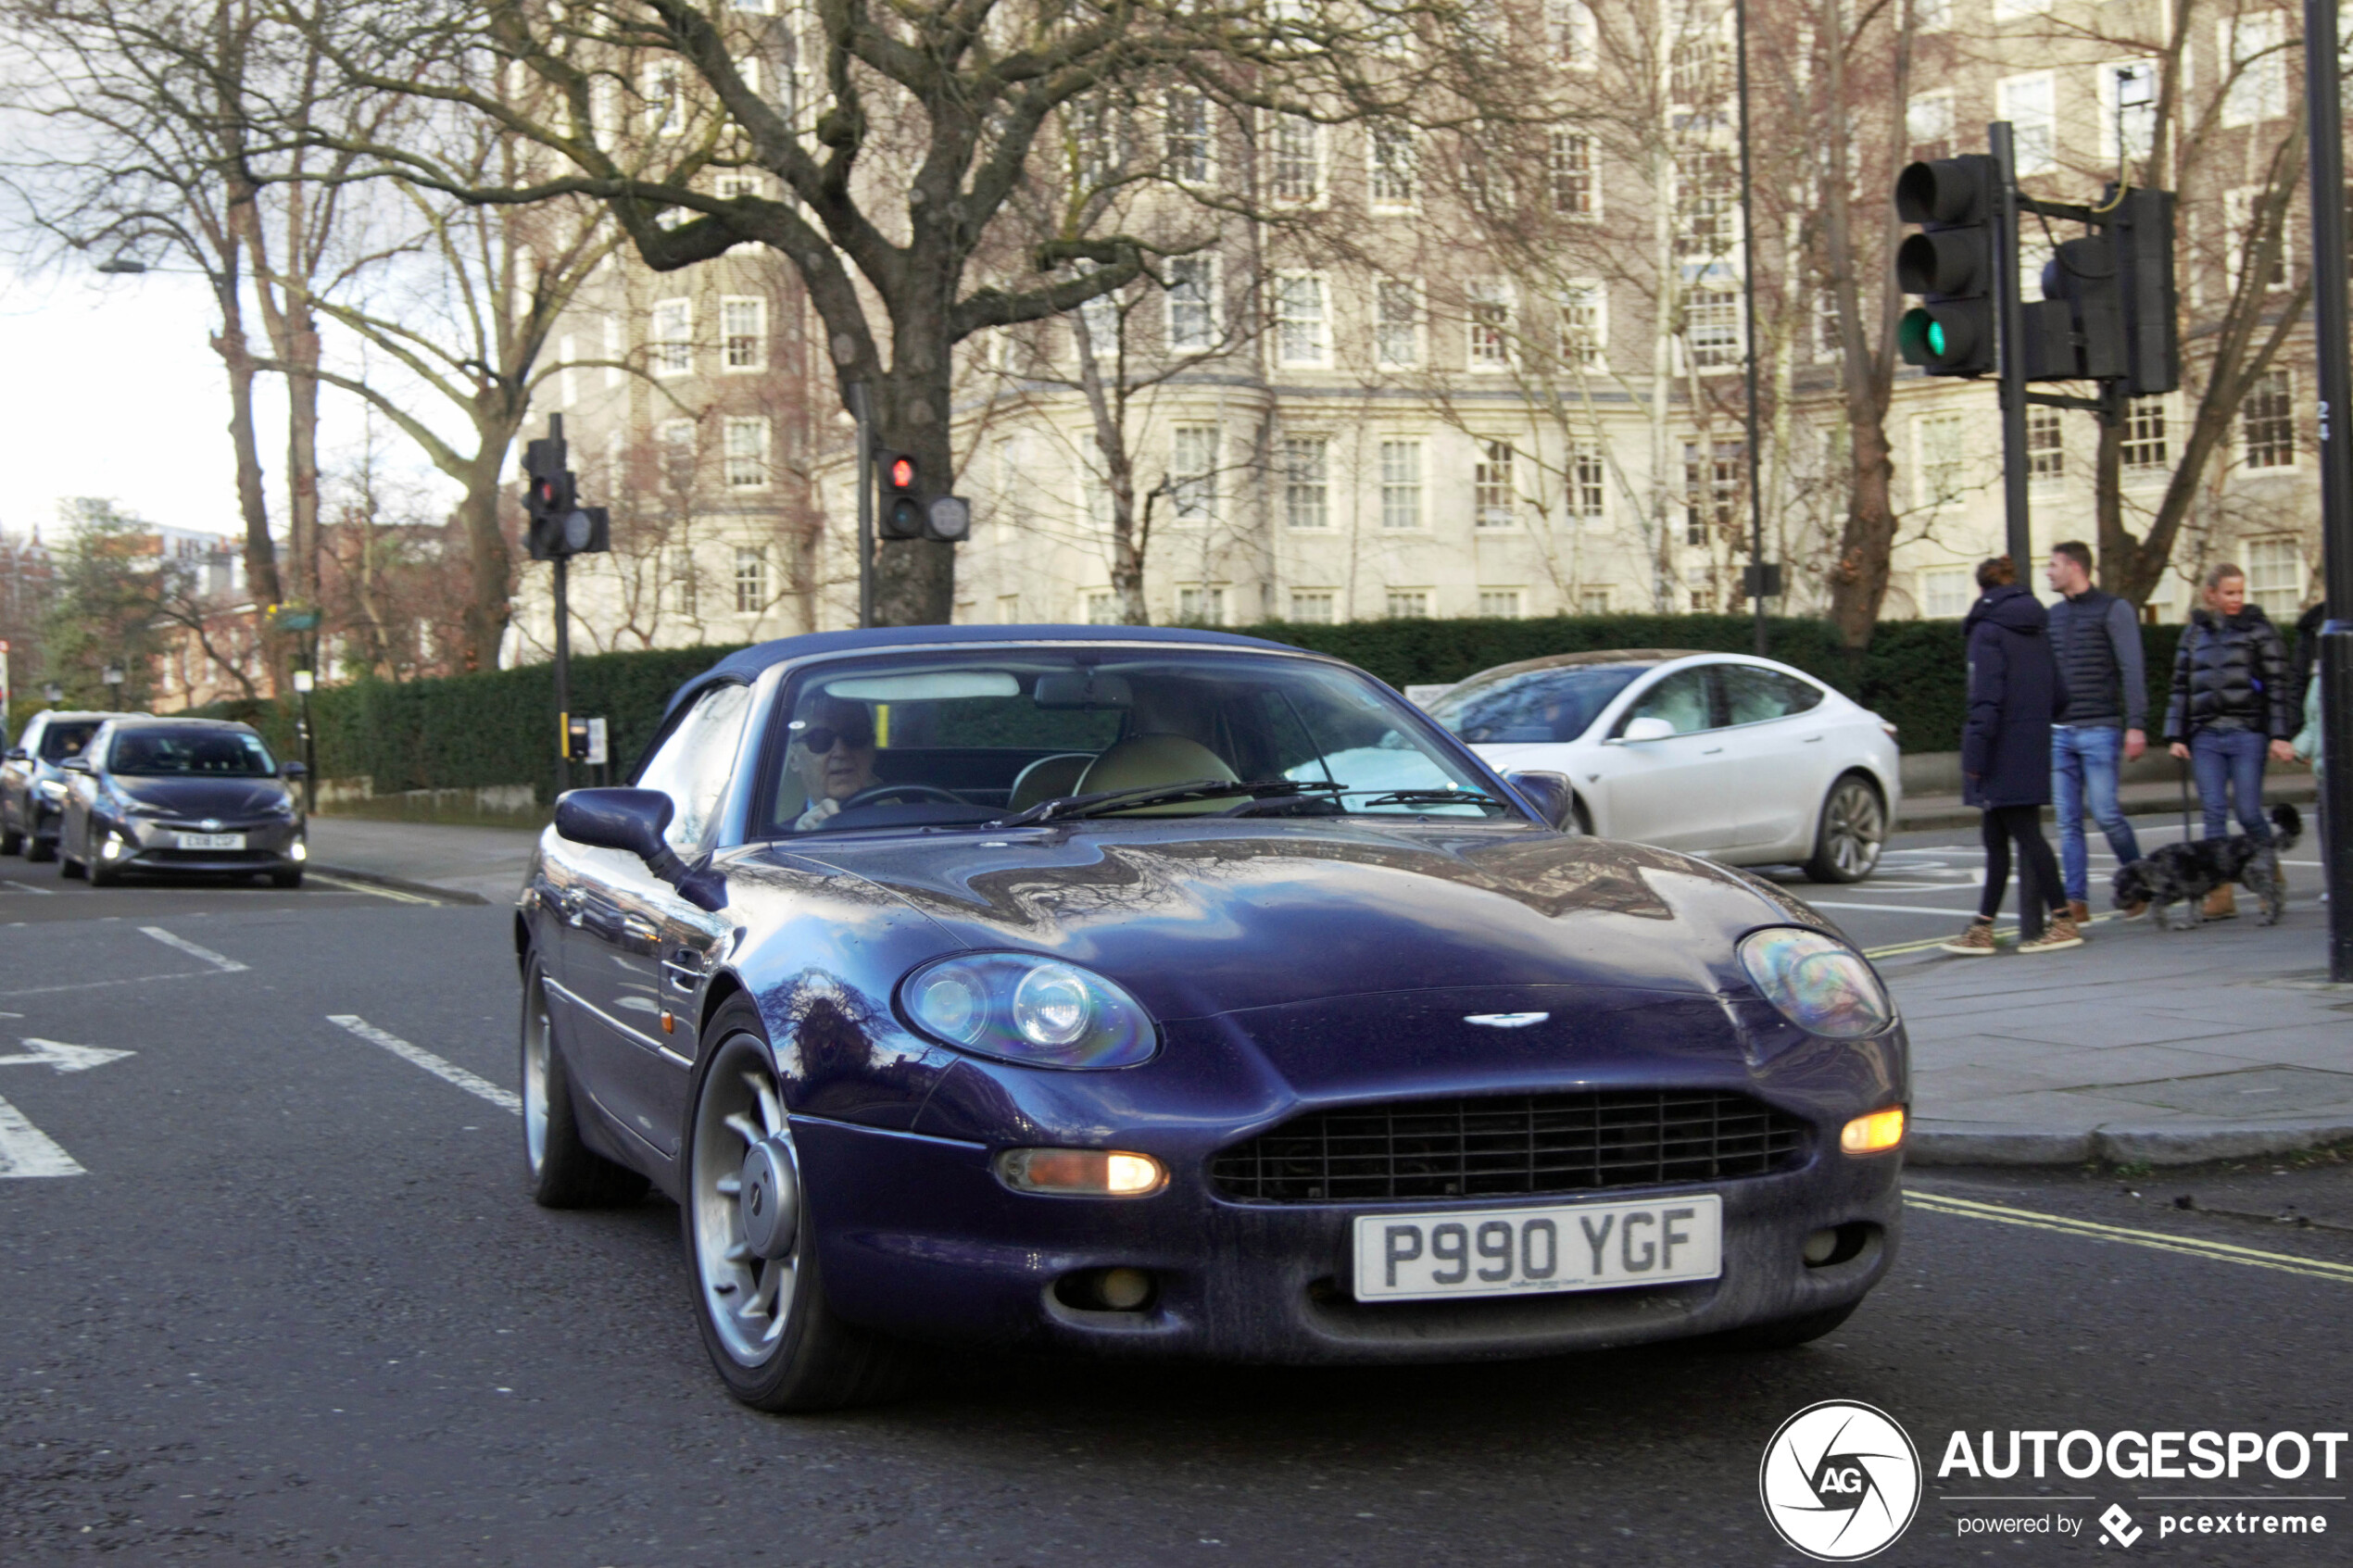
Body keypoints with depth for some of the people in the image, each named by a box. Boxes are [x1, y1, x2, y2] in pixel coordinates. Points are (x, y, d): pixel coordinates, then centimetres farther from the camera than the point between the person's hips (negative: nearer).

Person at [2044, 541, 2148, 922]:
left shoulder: (2113, 610, -1)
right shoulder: (2053, 616, 17)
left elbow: (2132, 671, -6)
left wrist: (2136, 725, -14)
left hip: (2099, 730, -6)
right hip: (2059, 733, 6)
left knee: (2105, 812, -9)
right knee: (2068, 821, 0)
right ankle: (2076, 900, 1)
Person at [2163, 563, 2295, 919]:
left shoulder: (2259, 629, 4)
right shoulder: (2194, 633, 13)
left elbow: (2277, 685, 0)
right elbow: (2180, 687, 14)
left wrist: (2279, 735, -6)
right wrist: (2176, 736, 8)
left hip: (2247, 733, -3)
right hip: (2206, 736, 3)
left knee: (2248, 812, -5)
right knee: (2214, 813, -3)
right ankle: (2220, 895, -4)